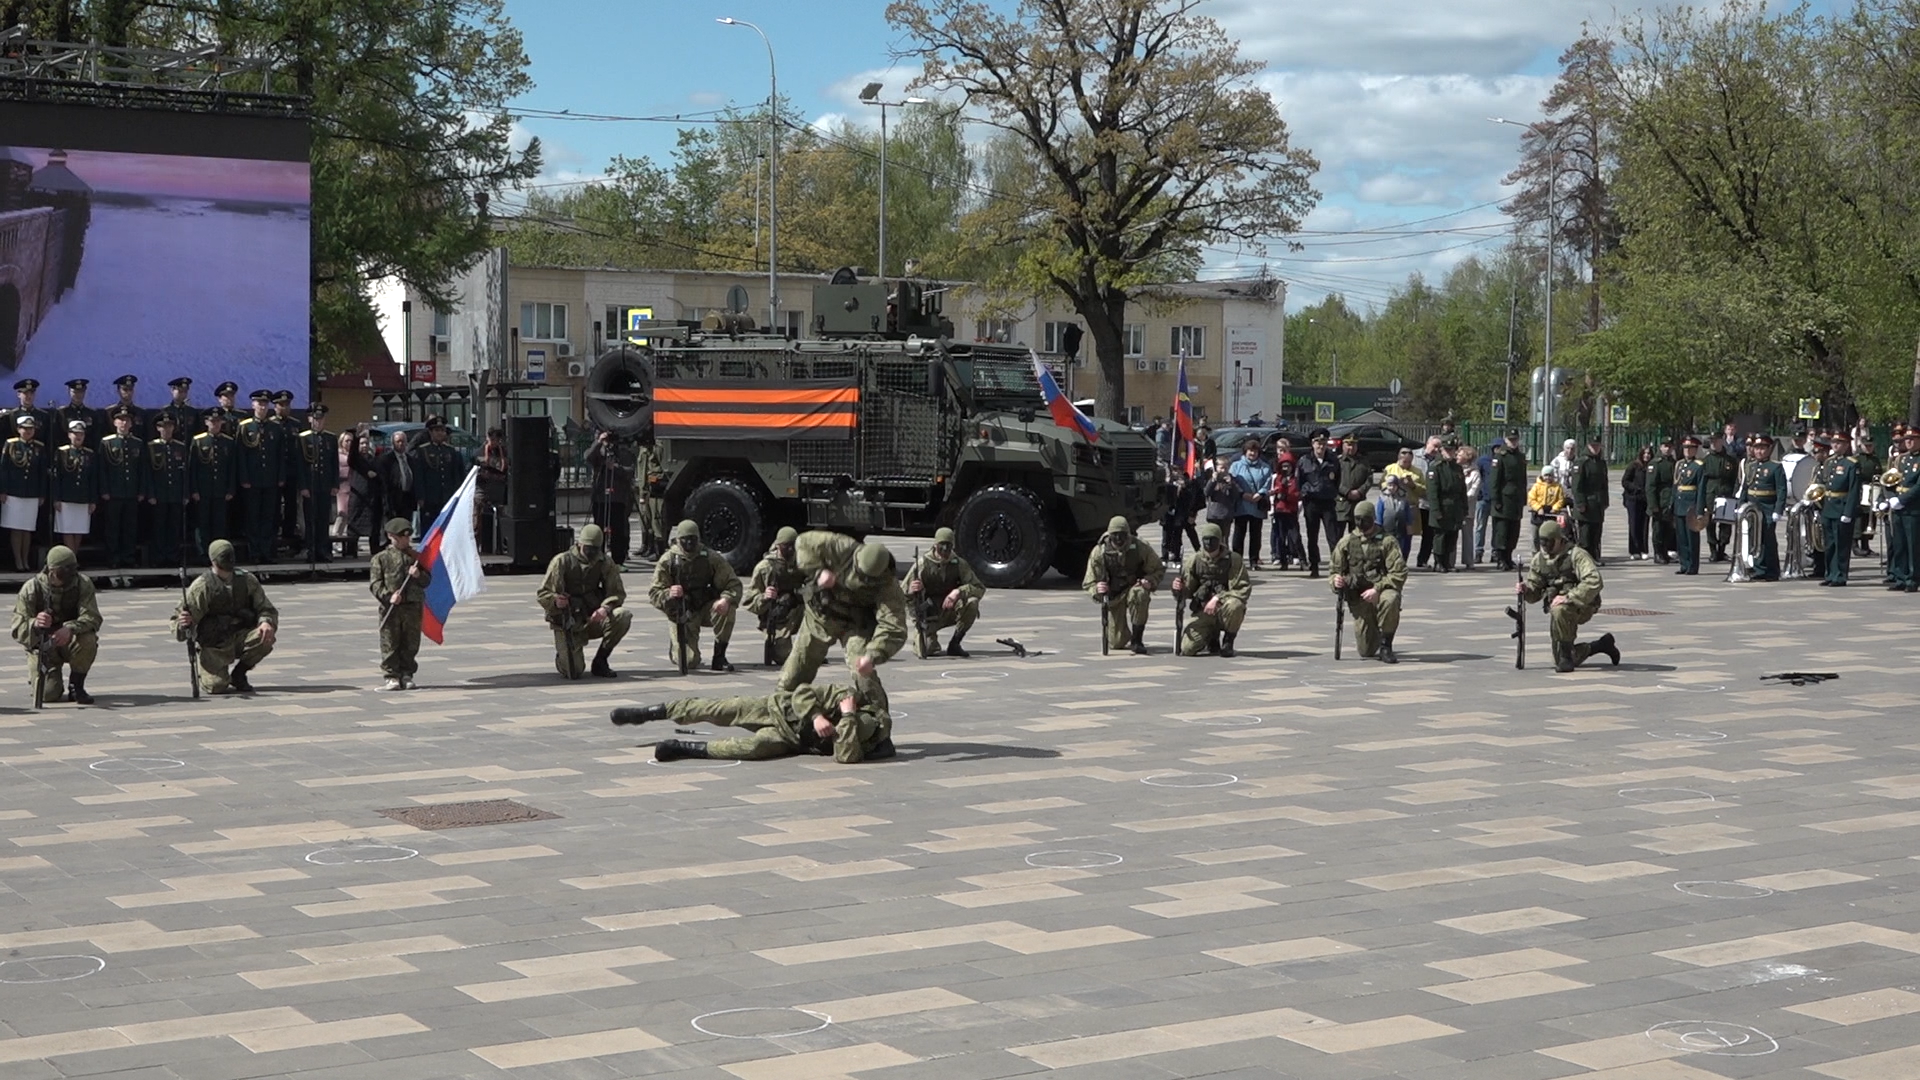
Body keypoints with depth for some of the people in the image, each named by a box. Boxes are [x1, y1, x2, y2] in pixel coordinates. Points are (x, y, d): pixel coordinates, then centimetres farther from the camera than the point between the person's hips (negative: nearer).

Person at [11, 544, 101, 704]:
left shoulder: (83, 584, -14)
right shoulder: (31, 588, -16)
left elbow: (92, 618, -24)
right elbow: (18, 629, -21)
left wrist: (70, 629, -45)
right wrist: (34, 624, -45)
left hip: (69, 641, 1)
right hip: (42, 645, -1)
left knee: (88, 639, -34)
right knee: (49, 694, -20)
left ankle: (76, 686, -10)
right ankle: (37, 674, 20)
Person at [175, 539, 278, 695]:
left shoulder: (247, 580, 1)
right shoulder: (202, 586, -10)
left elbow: (266, 608, 4)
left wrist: (266, 622, -20)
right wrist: (182, 625, -35)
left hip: (241, 637, 3)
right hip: (215, 645, -3)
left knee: (266, 637, -27)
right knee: (216, 686, -23)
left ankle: (239, 673, 0)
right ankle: (205, 672, 18)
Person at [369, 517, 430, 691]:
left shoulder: (416, 557, 11)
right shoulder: (381, 558, 1)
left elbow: (427, 580, 13)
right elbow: (374, 583, -4)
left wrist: (419, 575, -10)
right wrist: (388, 596, -19)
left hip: (413, 606, 3)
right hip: (390, 608, -3)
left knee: (411, 644, 6)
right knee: (389, 644, -1)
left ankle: (407, 675, 17)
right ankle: (392, 677, 4)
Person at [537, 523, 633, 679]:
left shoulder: (605, 563, 1)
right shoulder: (562, 561, -7)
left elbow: (617, 592, -2)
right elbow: (542, 594, -6)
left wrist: (606, 608, -25)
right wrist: (555, 601, -30)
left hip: (594, 619, 3)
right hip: (568, 623, -3)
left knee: (623, 616, -27)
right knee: (573, 673, -19)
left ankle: (600, 661, -6)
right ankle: (563, 654, 23)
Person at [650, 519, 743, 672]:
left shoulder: (711, 558, -7)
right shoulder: (667, 561, -9)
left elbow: (733, 583, -8)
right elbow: (653, 594, -10)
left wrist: (726, 599, -31)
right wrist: (668, 594, -34)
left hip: (707, 608, 2)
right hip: (681, 613, -2)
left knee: (727, 609, -32)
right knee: (690, 662, -15)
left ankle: (719, 657, -15)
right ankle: (675, 644, 24)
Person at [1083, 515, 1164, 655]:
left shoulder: (1140, 547, -12)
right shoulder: (1099, 552, -12)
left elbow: (1158, 570, 0)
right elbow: (1088, 583, -8)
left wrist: (1150, 581, -22)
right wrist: (1097, 589, -32)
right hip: (1112, 595, 1)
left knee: (1139, 594, -40)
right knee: (1116, 643, -2)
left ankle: (1137, 641, -24)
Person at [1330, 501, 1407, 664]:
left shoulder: (1386, 541, -4)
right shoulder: (1346, 542, 5)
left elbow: (1399, 572, -11)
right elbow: (1335, 570, 13)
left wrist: (1377, 589, -22)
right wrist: (1336, 581, -12)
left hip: (1382, 590, -2)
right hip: (1358, 597, 2)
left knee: (1390, 600, -42)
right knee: (1366, 652, -1)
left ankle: (1386, 646, -20)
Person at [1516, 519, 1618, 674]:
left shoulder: (1576, 555, -15)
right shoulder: (1539, 559, 5)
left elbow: (1594, 581, -27)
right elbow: (1535, 591, 9)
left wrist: (1568, 597, -32)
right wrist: (1525, 590, -16)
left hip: (1582, 606, -7)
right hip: (1556, 607, 7)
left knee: (1559, 612, -41)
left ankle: (1566, 656, -26)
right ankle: (1602, 645, 33)